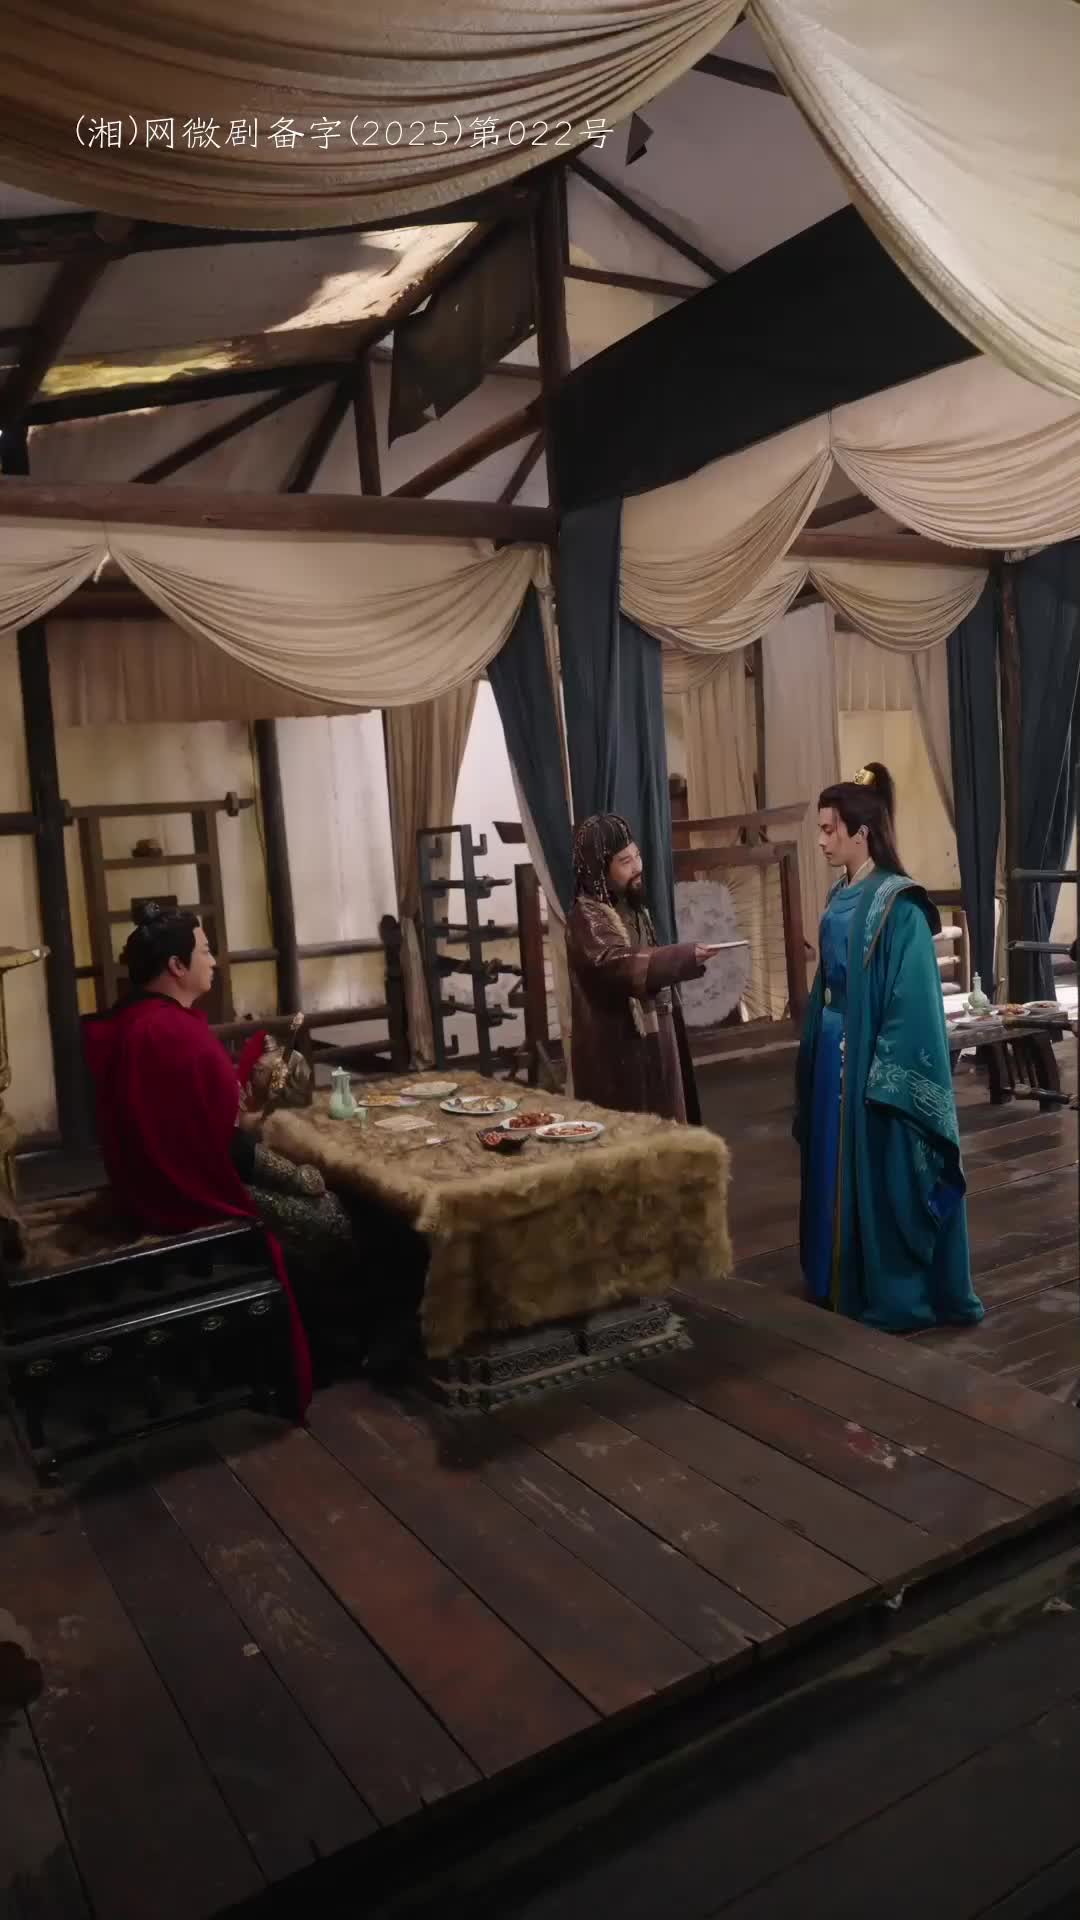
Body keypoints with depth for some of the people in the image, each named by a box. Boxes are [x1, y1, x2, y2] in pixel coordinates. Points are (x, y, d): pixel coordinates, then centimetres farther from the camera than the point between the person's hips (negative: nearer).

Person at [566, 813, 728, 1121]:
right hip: (616, 1054, -9)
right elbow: (623, 965, -35)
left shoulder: (631, 908, 12)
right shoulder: (586, 918, -17)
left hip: (651, 1045, 9)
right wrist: (686, 958, -42)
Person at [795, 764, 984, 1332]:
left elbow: (912, 998, -19)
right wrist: (815, 1058, 15)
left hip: (877, 1063, -8)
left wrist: (887, 1077, -20)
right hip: (835, 1057, 8)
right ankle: (846, 1288, 29)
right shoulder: (841, 899, 9)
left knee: (882, 1180, 2)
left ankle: (898, 1300, 16)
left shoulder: (898, 906, -16)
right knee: (840, 1175, 15)